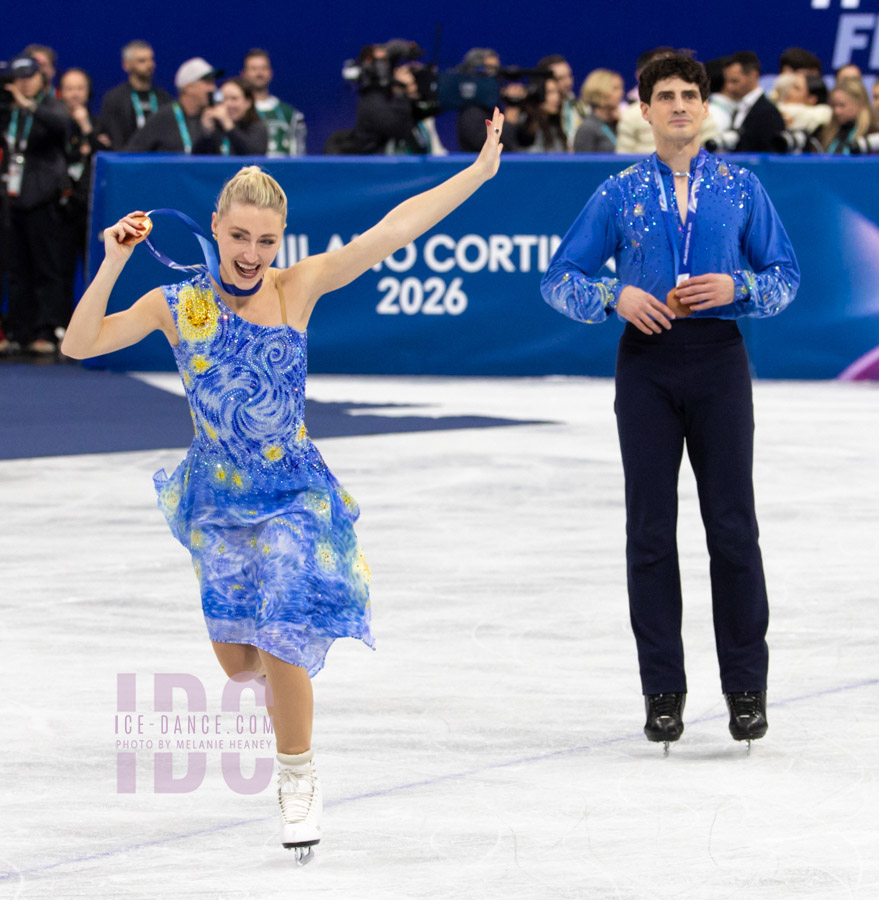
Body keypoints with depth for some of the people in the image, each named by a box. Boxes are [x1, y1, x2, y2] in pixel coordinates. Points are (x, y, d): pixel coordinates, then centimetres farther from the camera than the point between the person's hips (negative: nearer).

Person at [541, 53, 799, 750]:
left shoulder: (739, 188, 8)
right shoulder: (620, 194, 8)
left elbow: (785, 275, 8)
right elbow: (560, 281, 7)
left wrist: (735, 287, -11)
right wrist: (616, 295, -11)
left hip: (718, 358, -1)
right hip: (647, 360, 1)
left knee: (732, 522, -2)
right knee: (651, 527, 1)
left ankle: (746, 687, 4)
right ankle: (663, 689, 7)